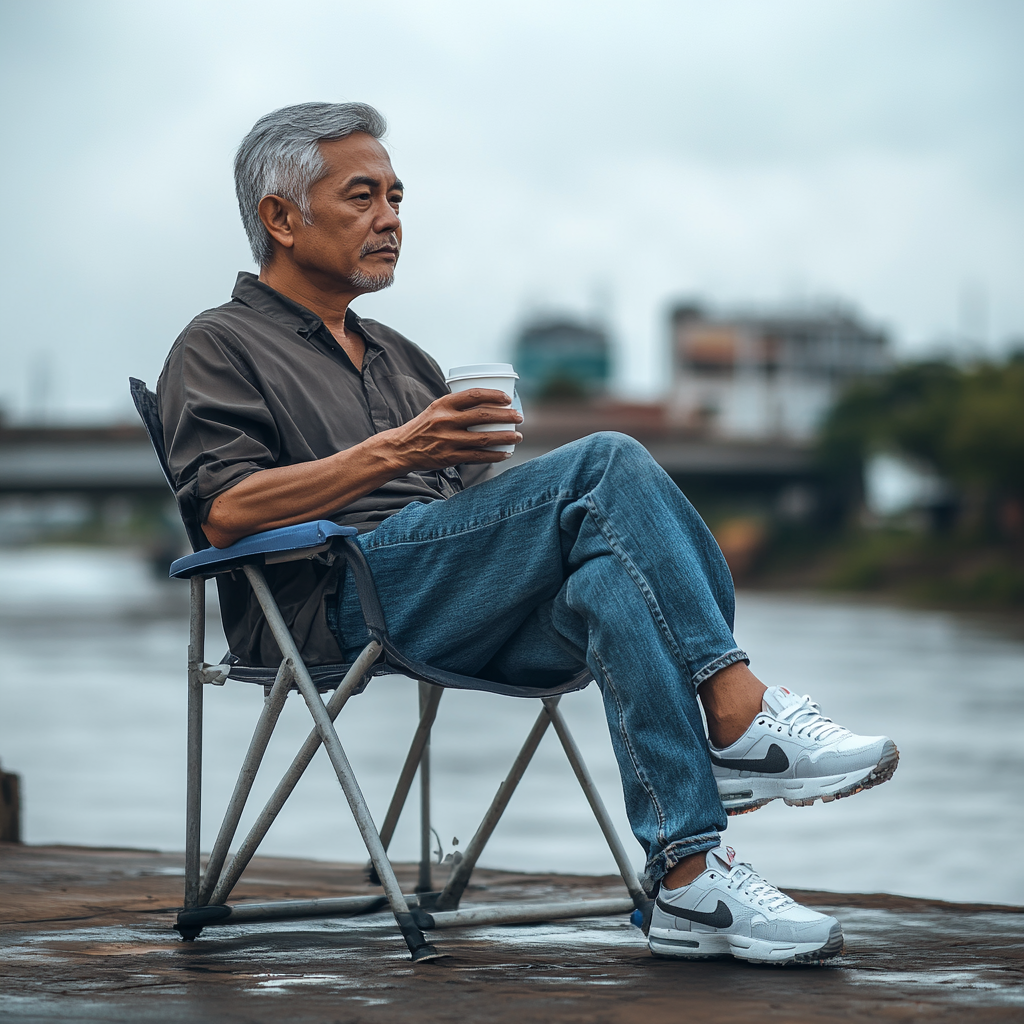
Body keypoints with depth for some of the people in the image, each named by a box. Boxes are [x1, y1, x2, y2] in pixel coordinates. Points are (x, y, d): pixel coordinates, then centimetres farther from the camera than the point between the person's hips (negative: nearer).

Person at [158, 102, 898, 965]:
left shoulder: (400, 358, 34)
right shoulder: (218, 349, 11)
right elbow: (226, 512, -8)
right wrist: (394, 451, -17)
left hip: (477, 627, 7)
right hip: (337, 609, -7)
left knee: (609, 577, -28)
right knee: (607, 463, -24)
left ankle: (688, 875, -37)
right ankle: (740, 714, -28)